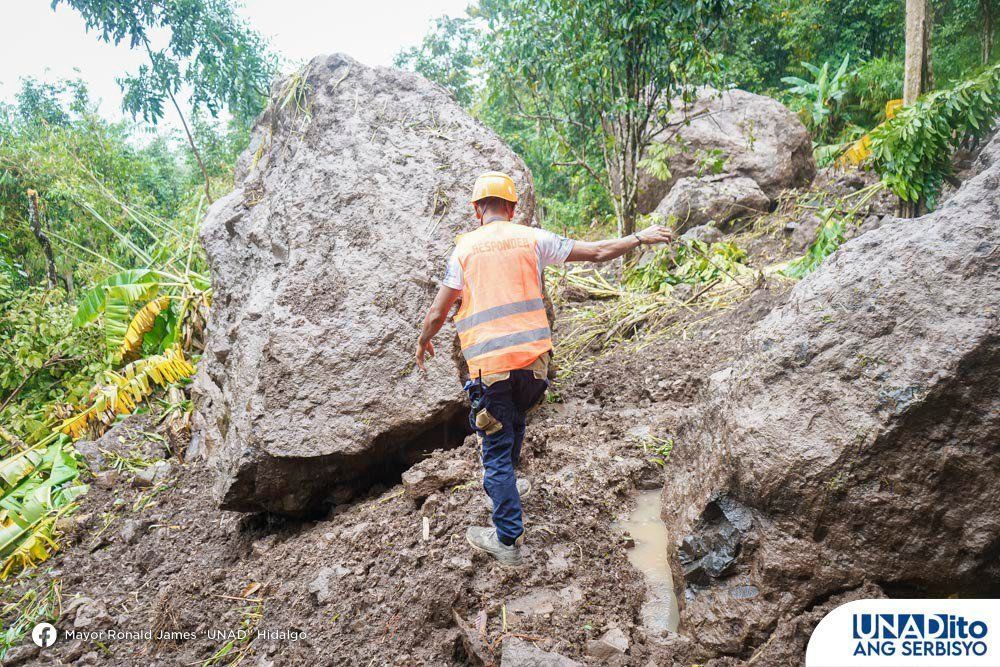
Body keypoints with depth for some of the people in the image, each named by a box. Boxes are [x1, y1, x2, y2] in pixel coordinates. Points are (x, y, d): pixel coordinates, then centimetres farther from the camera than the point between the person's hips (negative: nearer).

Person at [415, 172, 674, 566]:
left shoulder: (465, 248, 3)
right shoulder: (532, 238, 5)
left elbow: (437, 314, 3)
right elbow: (597, 253, 7)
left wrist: (423, 342, 24)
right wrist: (641, 238, 22)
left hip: (488, 363, -2)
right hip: (533, 356, 3)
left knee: (497, 446, 4)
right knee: (514, 421, 28)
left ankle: (508, 540, 6)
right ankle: (500, 485, 49)